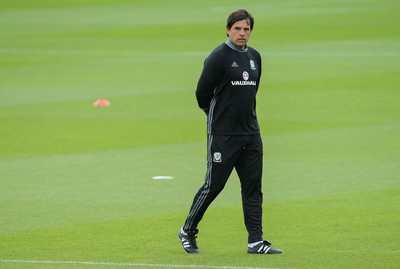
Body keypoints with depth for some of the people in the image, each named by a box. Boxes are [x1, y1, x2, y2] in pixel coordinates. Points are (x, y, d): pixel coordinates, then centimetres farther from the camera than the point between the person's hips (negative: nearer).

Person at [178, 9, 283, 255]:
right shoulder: (219, 57, -11)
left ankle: (256, 241, 6)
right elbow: (202, 92, -8)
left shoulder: (255, 57, 11)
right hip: (222, 135, -6)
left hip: (251, 133, 7)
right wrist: (217, 115, 5)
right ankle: (188, 231, 16)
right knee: (213, 186, -1)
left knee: (253, 188, 4)